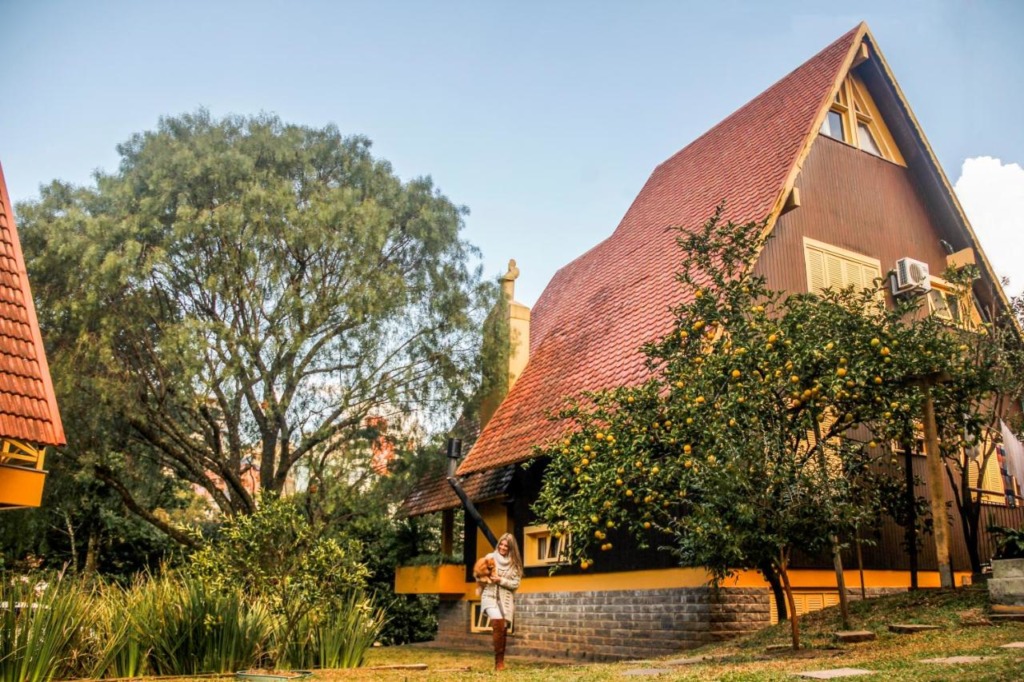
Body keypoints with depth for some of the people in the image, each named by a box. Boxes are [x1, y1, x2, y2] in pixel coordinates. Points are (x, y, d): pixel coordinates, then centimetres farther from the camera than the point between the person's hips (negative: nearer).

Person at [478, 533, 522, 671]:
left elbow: (516, 584, 0)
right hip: (490, 596, -2)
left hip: (506, 599, 2)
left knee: (503, 629, 2)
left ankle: (500, 661, 17)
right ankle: (499, 660, -15)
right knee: (498, 623, -22)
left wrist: (500, 580, -12)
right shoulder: (490, 557, 2)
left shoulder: (514, 563, 5)